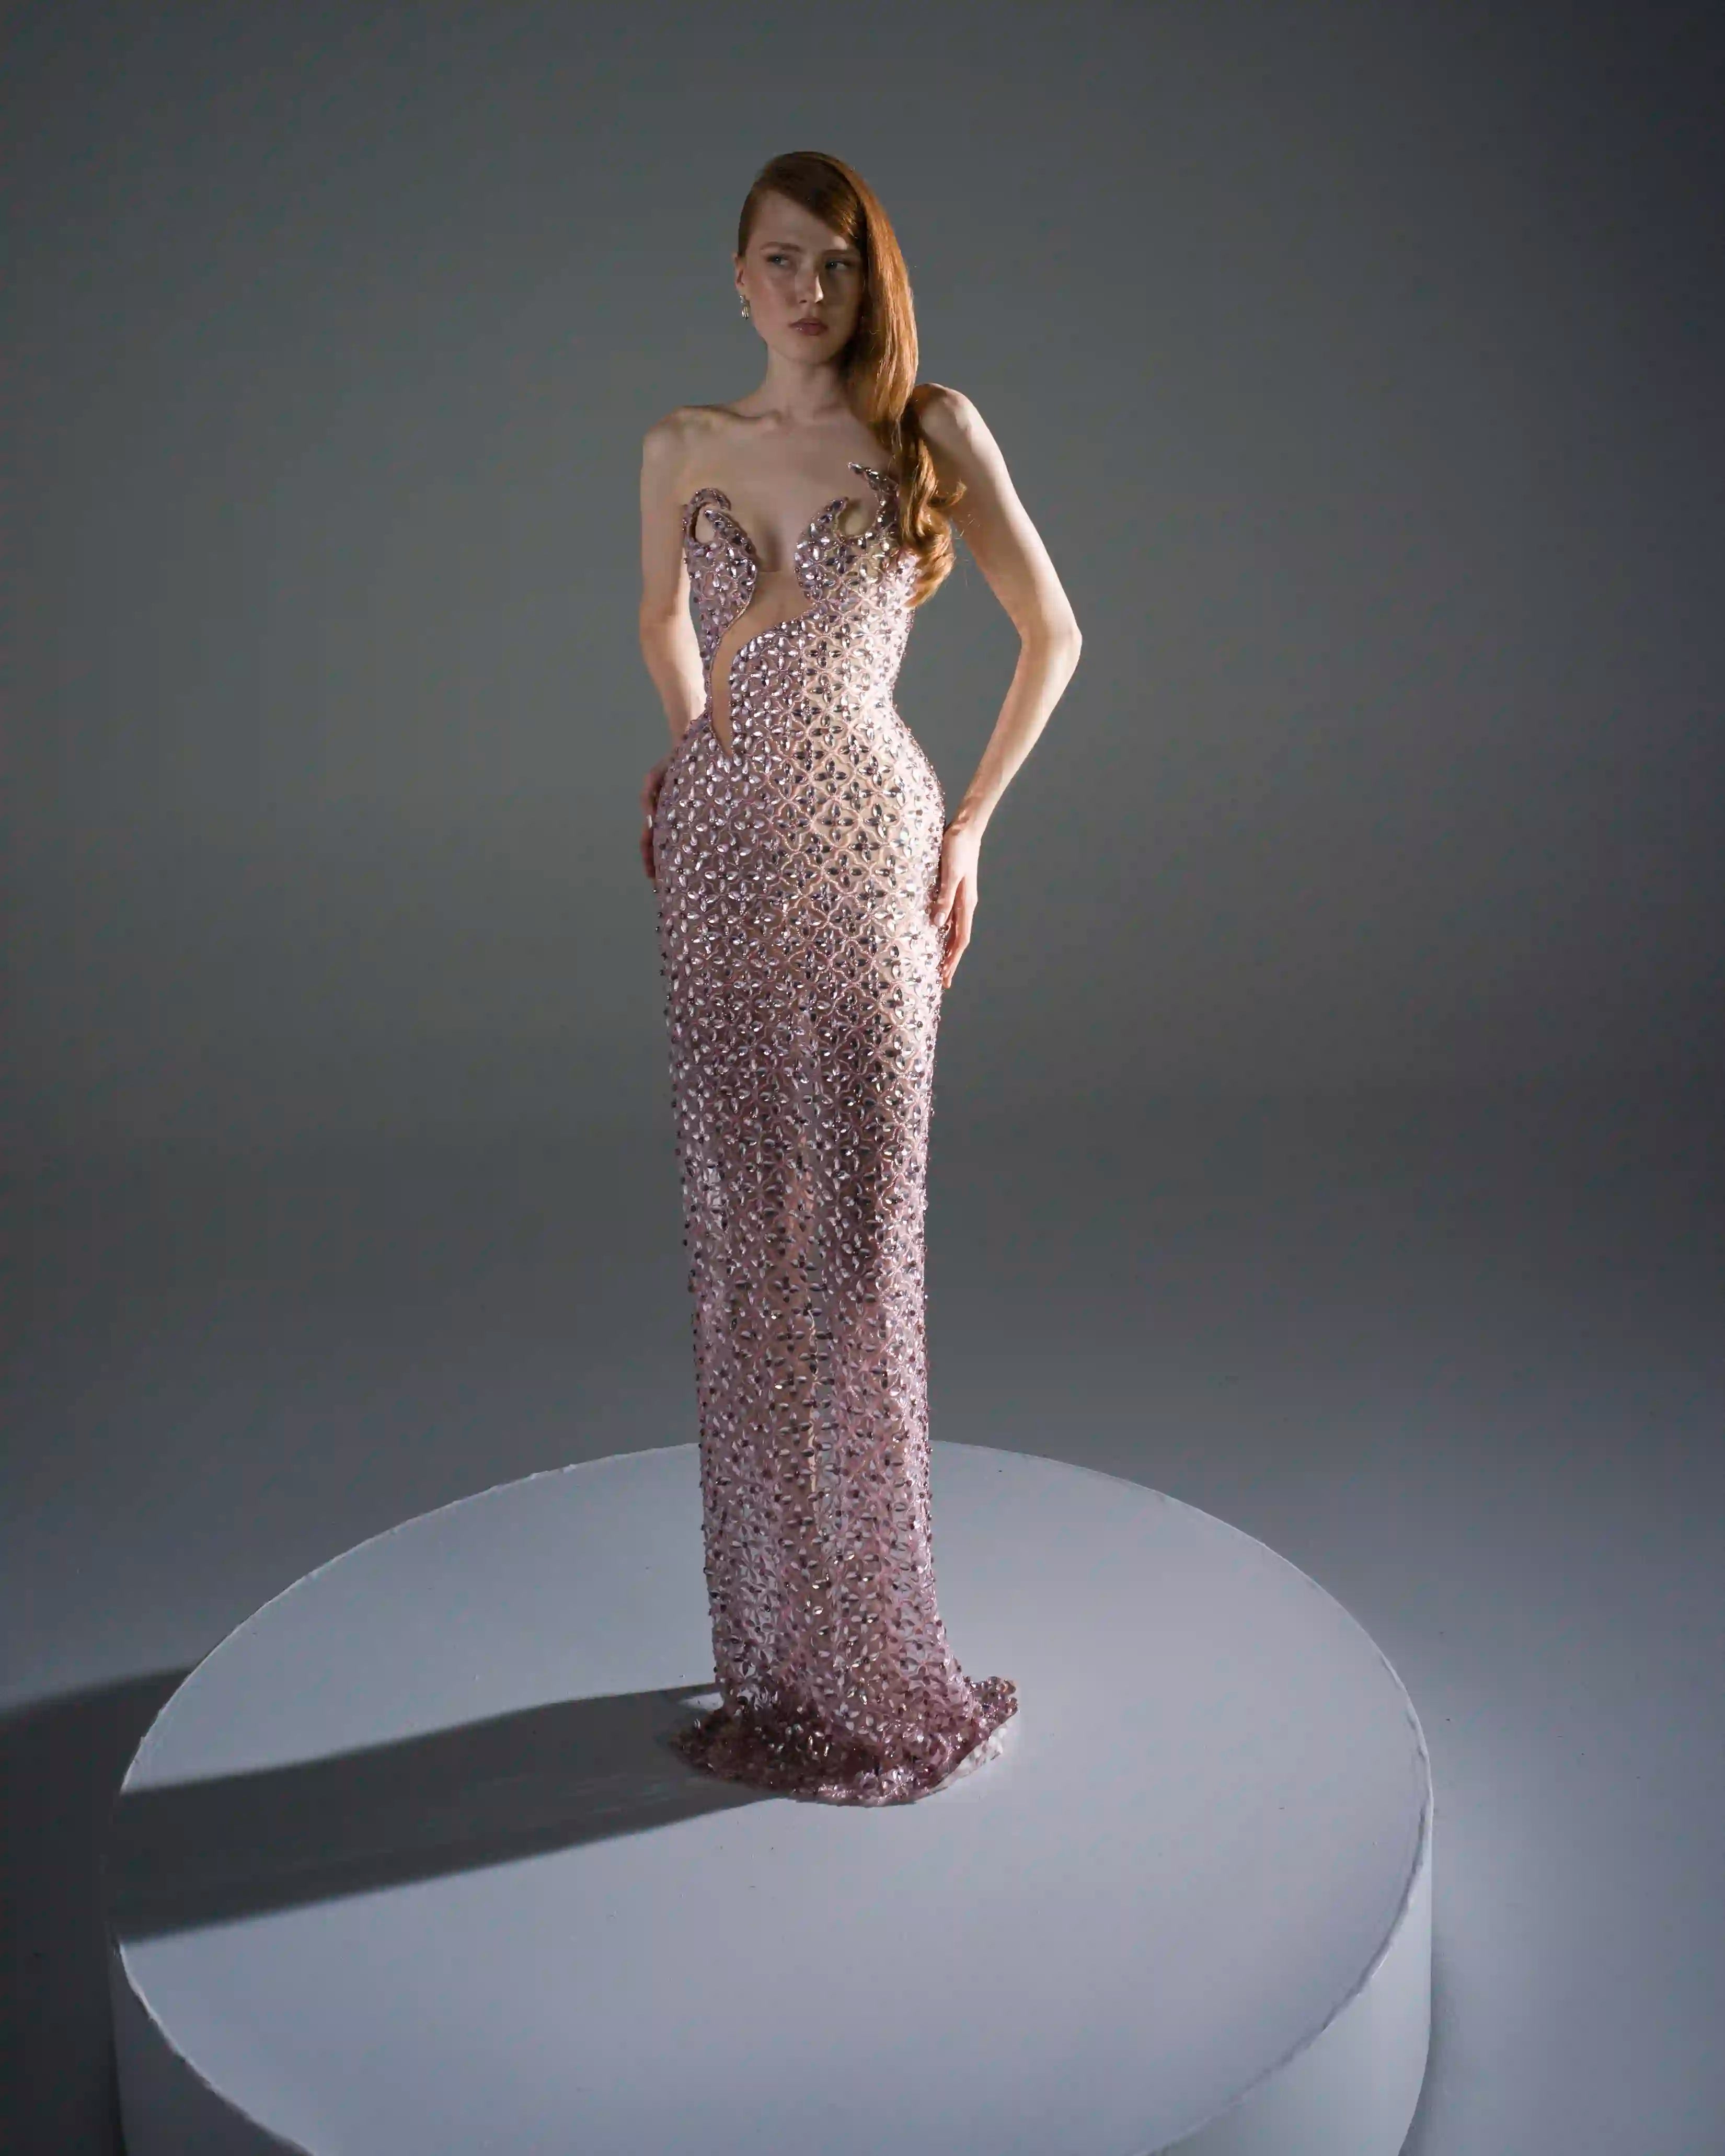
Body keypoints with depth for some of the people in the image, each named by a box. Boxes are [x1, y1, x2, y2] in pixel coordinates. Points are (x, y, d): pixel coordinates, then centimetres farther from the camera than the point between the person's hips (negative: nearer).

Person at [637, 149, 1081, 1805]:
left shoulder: (932, 430, 2)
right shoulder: (684, 447, 10)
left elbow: (1053, 634, 5)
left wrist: (972, 821, 4)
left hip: (864, 856, -3)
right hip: (721, 860, 3)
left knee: (859, 1249, -4)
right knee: (737, 1247, 5)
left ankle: (875, 1658, 13)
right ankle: (771, 1653, 20)